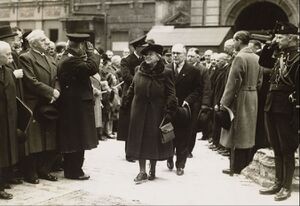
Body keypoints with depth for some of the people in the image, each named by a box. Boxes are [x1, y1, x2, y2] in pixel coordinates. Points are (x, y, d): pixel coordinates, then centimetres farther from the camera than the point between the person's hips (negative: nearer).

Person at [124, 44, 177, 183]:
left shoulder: (165, 73, -4)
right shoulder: (139, 71, 7)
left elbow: (170, 94, -7)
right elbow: (132, 88, 14)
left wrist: (169, 111, -15)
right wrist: (125, 102, 8)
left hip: (156, 112, -3)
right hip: (139, 111, 3)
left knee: (154, 140, 6)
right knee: (139, 139, 3)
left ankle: (152, 170, 22)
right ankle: (142, 172, 10)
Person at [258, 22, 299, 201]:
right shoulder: (281, 57, 10)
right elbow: (263, 62, 24)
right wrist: (271, 46, 9)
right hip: (272, 108, 8)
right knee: (277, 149, 15)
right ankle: (278, 183, 26)